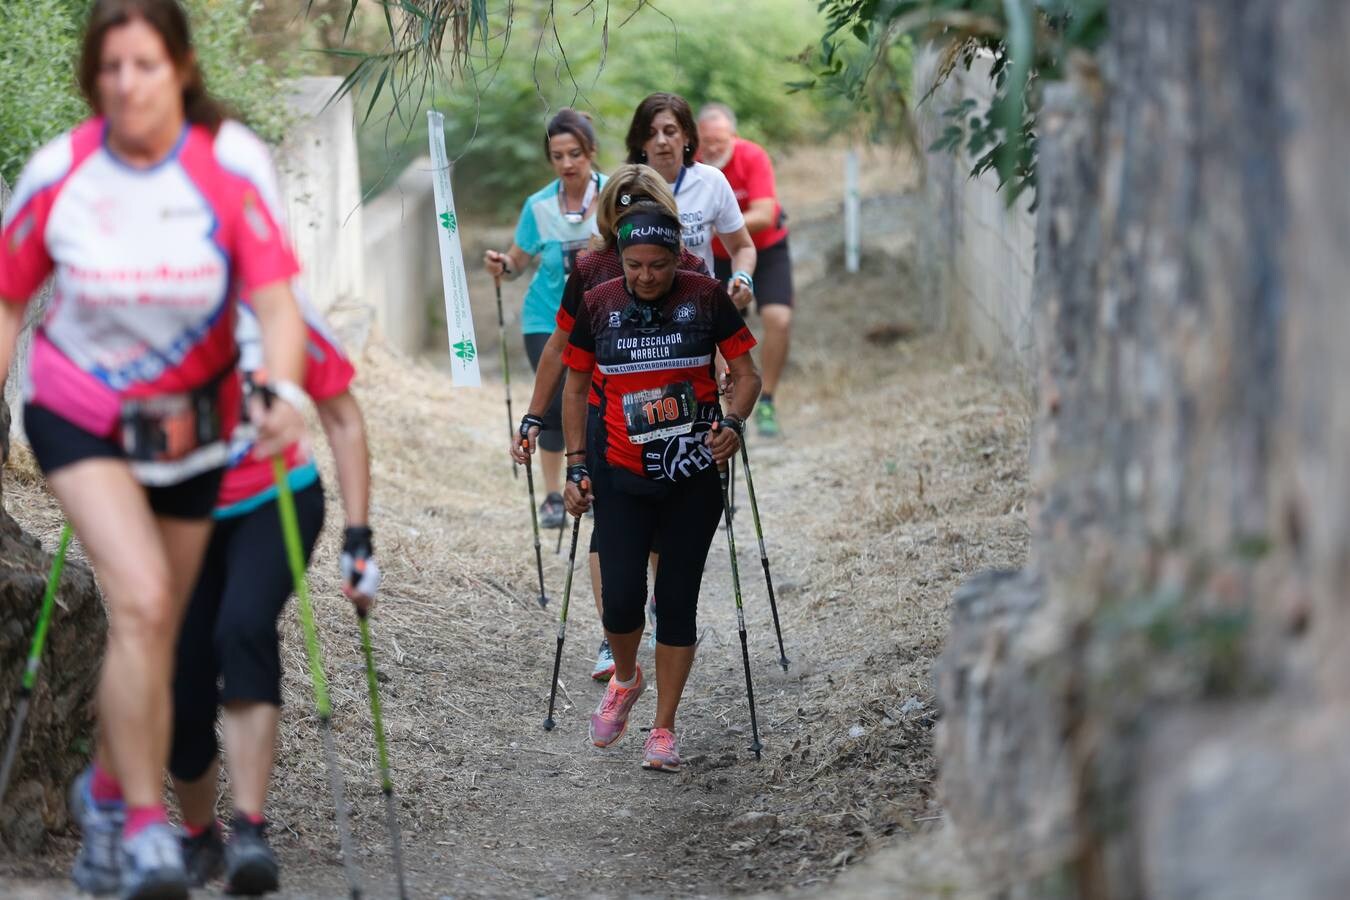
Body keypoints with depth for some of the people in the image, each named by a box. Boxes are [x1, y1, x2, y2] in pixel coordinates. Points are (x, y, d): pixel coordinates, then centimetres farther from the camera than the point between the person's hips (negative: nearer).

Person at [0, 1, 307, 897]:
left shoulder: (231, 163, -15)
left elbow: (276, 298, -21)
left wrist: (286, 394, -38)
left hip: (192, 421, 1)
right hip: (79, 414, -1)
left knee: (155, 627, 10)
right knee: (141, 600, -20)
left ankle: (107, 791, 35)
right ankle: (143, 826, -13)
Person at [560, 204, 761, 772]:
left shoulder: (706, 298, -6)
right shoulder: (598, 306, -2)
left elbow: (746, 373, 1)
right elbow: (575, 387, 8)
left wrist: (734, 423, -18)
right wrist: (576, 467, 3)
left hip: (692, 476, 0)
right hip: (621, 476, 0)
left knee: (677, 601, 2)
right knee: (621, 598, -9)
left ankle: (664, 730, 15)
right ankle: (625, 681, 24)